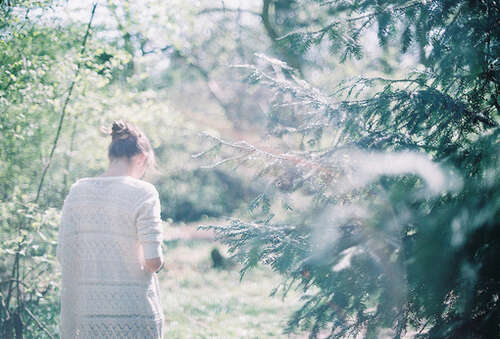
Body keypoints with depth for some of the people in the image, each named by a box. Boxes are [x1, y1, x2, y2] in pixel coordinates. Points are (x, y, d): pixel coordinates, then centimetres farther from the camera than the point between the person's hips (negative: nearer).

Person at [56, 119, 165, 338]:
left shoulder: (78, 191, 3)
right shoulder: (143, 192, -10)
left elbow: (63, 255, 2)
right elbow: (153, 260, -14)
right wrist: (156, 264, 9)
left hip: (90, 310, 4)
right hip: (136, 311, -4)